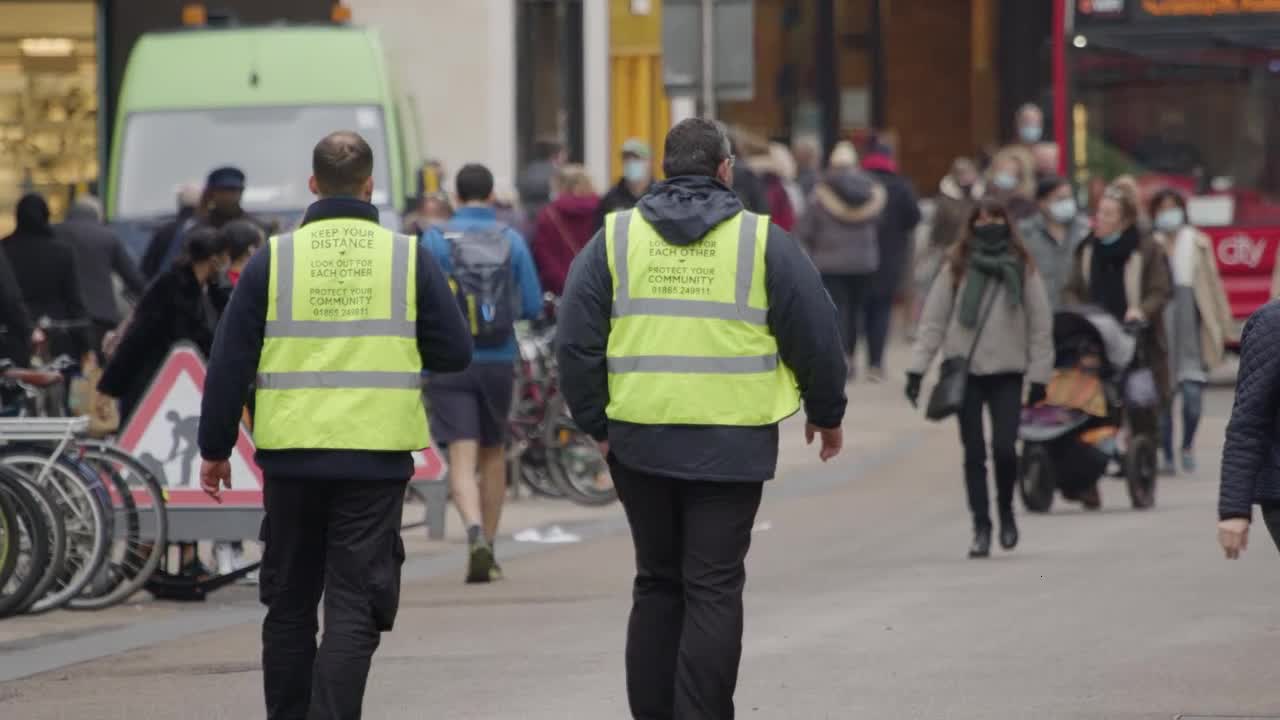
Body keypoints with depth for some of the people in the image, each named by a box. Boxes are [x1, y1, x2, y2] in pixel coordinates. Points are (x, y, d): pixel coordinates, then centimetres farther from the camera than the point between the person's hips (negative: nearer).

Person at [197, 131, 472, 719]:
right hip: (376, 458, -1)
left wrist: (215, 449, 9)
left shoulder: (272, 259, 0)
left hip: (292, 456, 1)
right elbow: (454, 352, 2)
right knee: (354, 609, -2)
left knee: (289, 604, 14)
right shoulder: (409, 258, -1)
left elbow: (230, 363, 1)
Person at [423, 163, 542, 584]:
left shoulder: (434, 240, -5)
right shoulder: (512, 241, 0)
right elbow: (533, 306, 0)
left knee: (462, 458, -7)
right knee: (493, 453, 18)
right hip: (499, 361, 2)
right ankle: (489, 551, 25)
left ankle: (475, 533, -31)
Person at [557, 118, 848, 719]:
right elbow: (815, 336, 2)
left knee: (656, 585, 15)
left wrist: (596, 422, 13)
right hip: (731, 443, -3)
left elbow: (577, 341, 4)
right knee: (714, 589, 0)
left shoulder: (613, 239, 5)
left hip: (639, 439, 3)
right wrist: (827, 414, 17)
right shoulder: (763, 241, -1)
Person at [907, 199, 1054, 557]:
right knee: (974, 453, 2)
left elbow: (1040, 323, 5)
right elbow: (933, 319, 2)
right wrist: (917, 368, -5)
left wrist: (1039, 376, 0)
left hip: (1008, 372, -1)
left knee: (1004, 448, -12)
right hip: (966, 370, 1)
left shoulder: (1022, 268, 4)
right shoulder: (956, 268, 4)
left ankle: (1006, 511, 14)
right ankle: (981, 527, 9)